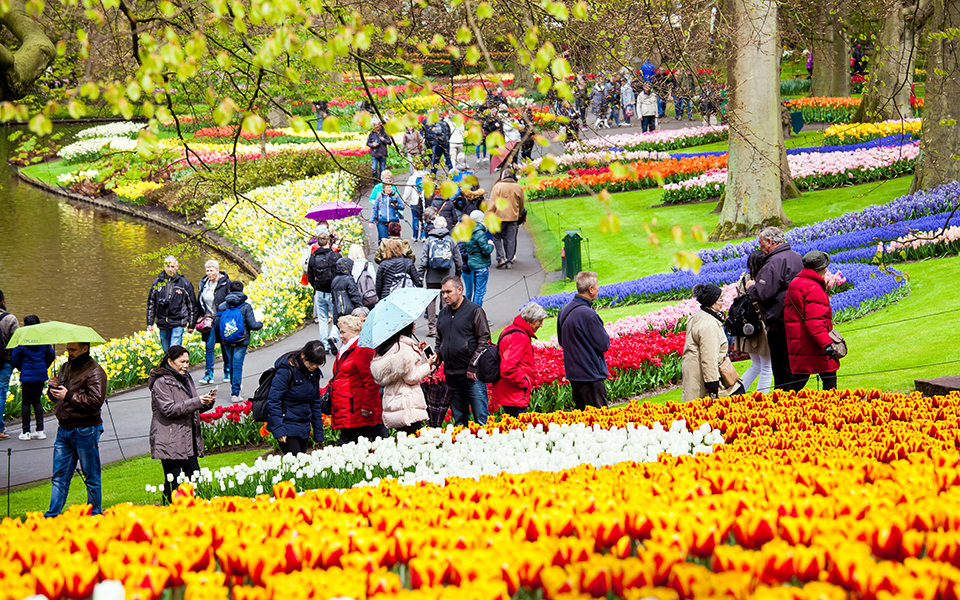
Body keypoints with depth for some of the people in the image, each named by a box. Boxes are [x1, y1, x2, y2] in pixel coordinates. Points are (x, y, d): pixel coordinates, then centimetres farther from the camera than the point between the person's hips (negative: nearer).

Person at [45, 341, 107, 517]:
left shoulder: (95, 372, -10)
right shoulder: (65, 367, 15)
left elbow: (96, 401, -21)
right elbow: (56, 397, 22)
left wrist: (69, 396, -21)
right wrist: (52, 388, -2)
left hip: (85, 431, -7)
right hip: (64, 429, 7)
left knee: (91, 477, 3)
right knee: (59, 476, 8)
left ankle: (94, 515, 12)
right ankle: (51, 516, 10)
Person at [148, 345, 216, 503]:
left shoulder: (186, 379, 18)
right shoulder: (161, 383, -9)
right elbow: (168, 409, -19)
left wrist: (208, 402, 3)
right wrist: (197, 402, -21)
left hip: (188, 439, 8)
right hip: (169, 442, -8)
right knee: (173, 482, -7)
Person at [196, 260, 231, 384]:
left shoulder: (225, 283, -8)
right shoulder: (203, 283, 6)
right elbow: (199, 303, 15)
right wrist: (200, 318, 10)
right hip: (208, 321, 3)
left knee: (225, 346, 7)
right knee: (209, 346, -2)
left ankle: (228, 372, 22)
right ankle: (208, 374, -2)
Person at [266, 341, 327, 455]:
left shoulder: (314, 373, 8)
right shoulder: (286, 371, -14)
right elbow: (273, 401, -15)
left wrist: (318, 433, 15)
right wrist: (278, 430, -19)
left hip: (303, 429, 7)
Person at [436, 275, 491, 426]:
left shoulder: (475, 311, -4)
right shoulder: (443, 314, 15)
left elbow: (484, 340, -8)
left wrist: (473, 366, -13)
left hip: (472, 375, -6)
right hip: (450, 376, 6)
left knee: (481, 418, -6)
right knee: (459, 419, 10)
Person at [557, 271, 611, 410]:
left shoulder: (565, 311, 5)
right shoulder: (588, 315, -23)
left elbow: (561, 341, 17)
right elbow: (604, 345, -18)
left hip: (572, 371, 9)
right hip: (590, 375, -9)